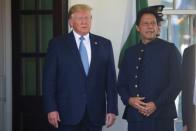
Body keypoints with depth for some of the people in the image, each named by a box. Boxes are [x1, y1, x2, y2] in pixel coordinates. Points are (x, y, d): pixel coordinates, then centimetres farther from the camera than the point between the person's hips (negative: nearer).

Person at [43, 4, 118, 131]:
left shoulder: (104, 44, 8)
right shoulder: (57, 44, 1)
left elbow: (111, 79, 7)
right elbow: (49, 79, -1)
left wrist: (112, 109, 1)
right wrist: (51, 109, -9)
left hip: (95, 112, 2)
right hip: (68, 111, -2)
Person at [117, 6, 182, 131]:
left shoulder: (169, 49, 1)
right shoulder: (130, 52, 13)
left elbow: (177, 82, -4)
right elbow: (121, 83, 15)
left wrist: (156, 104, -13)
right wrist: (129, 100, -6)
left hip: (161, 115, -3)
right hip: (134, 115, 3)